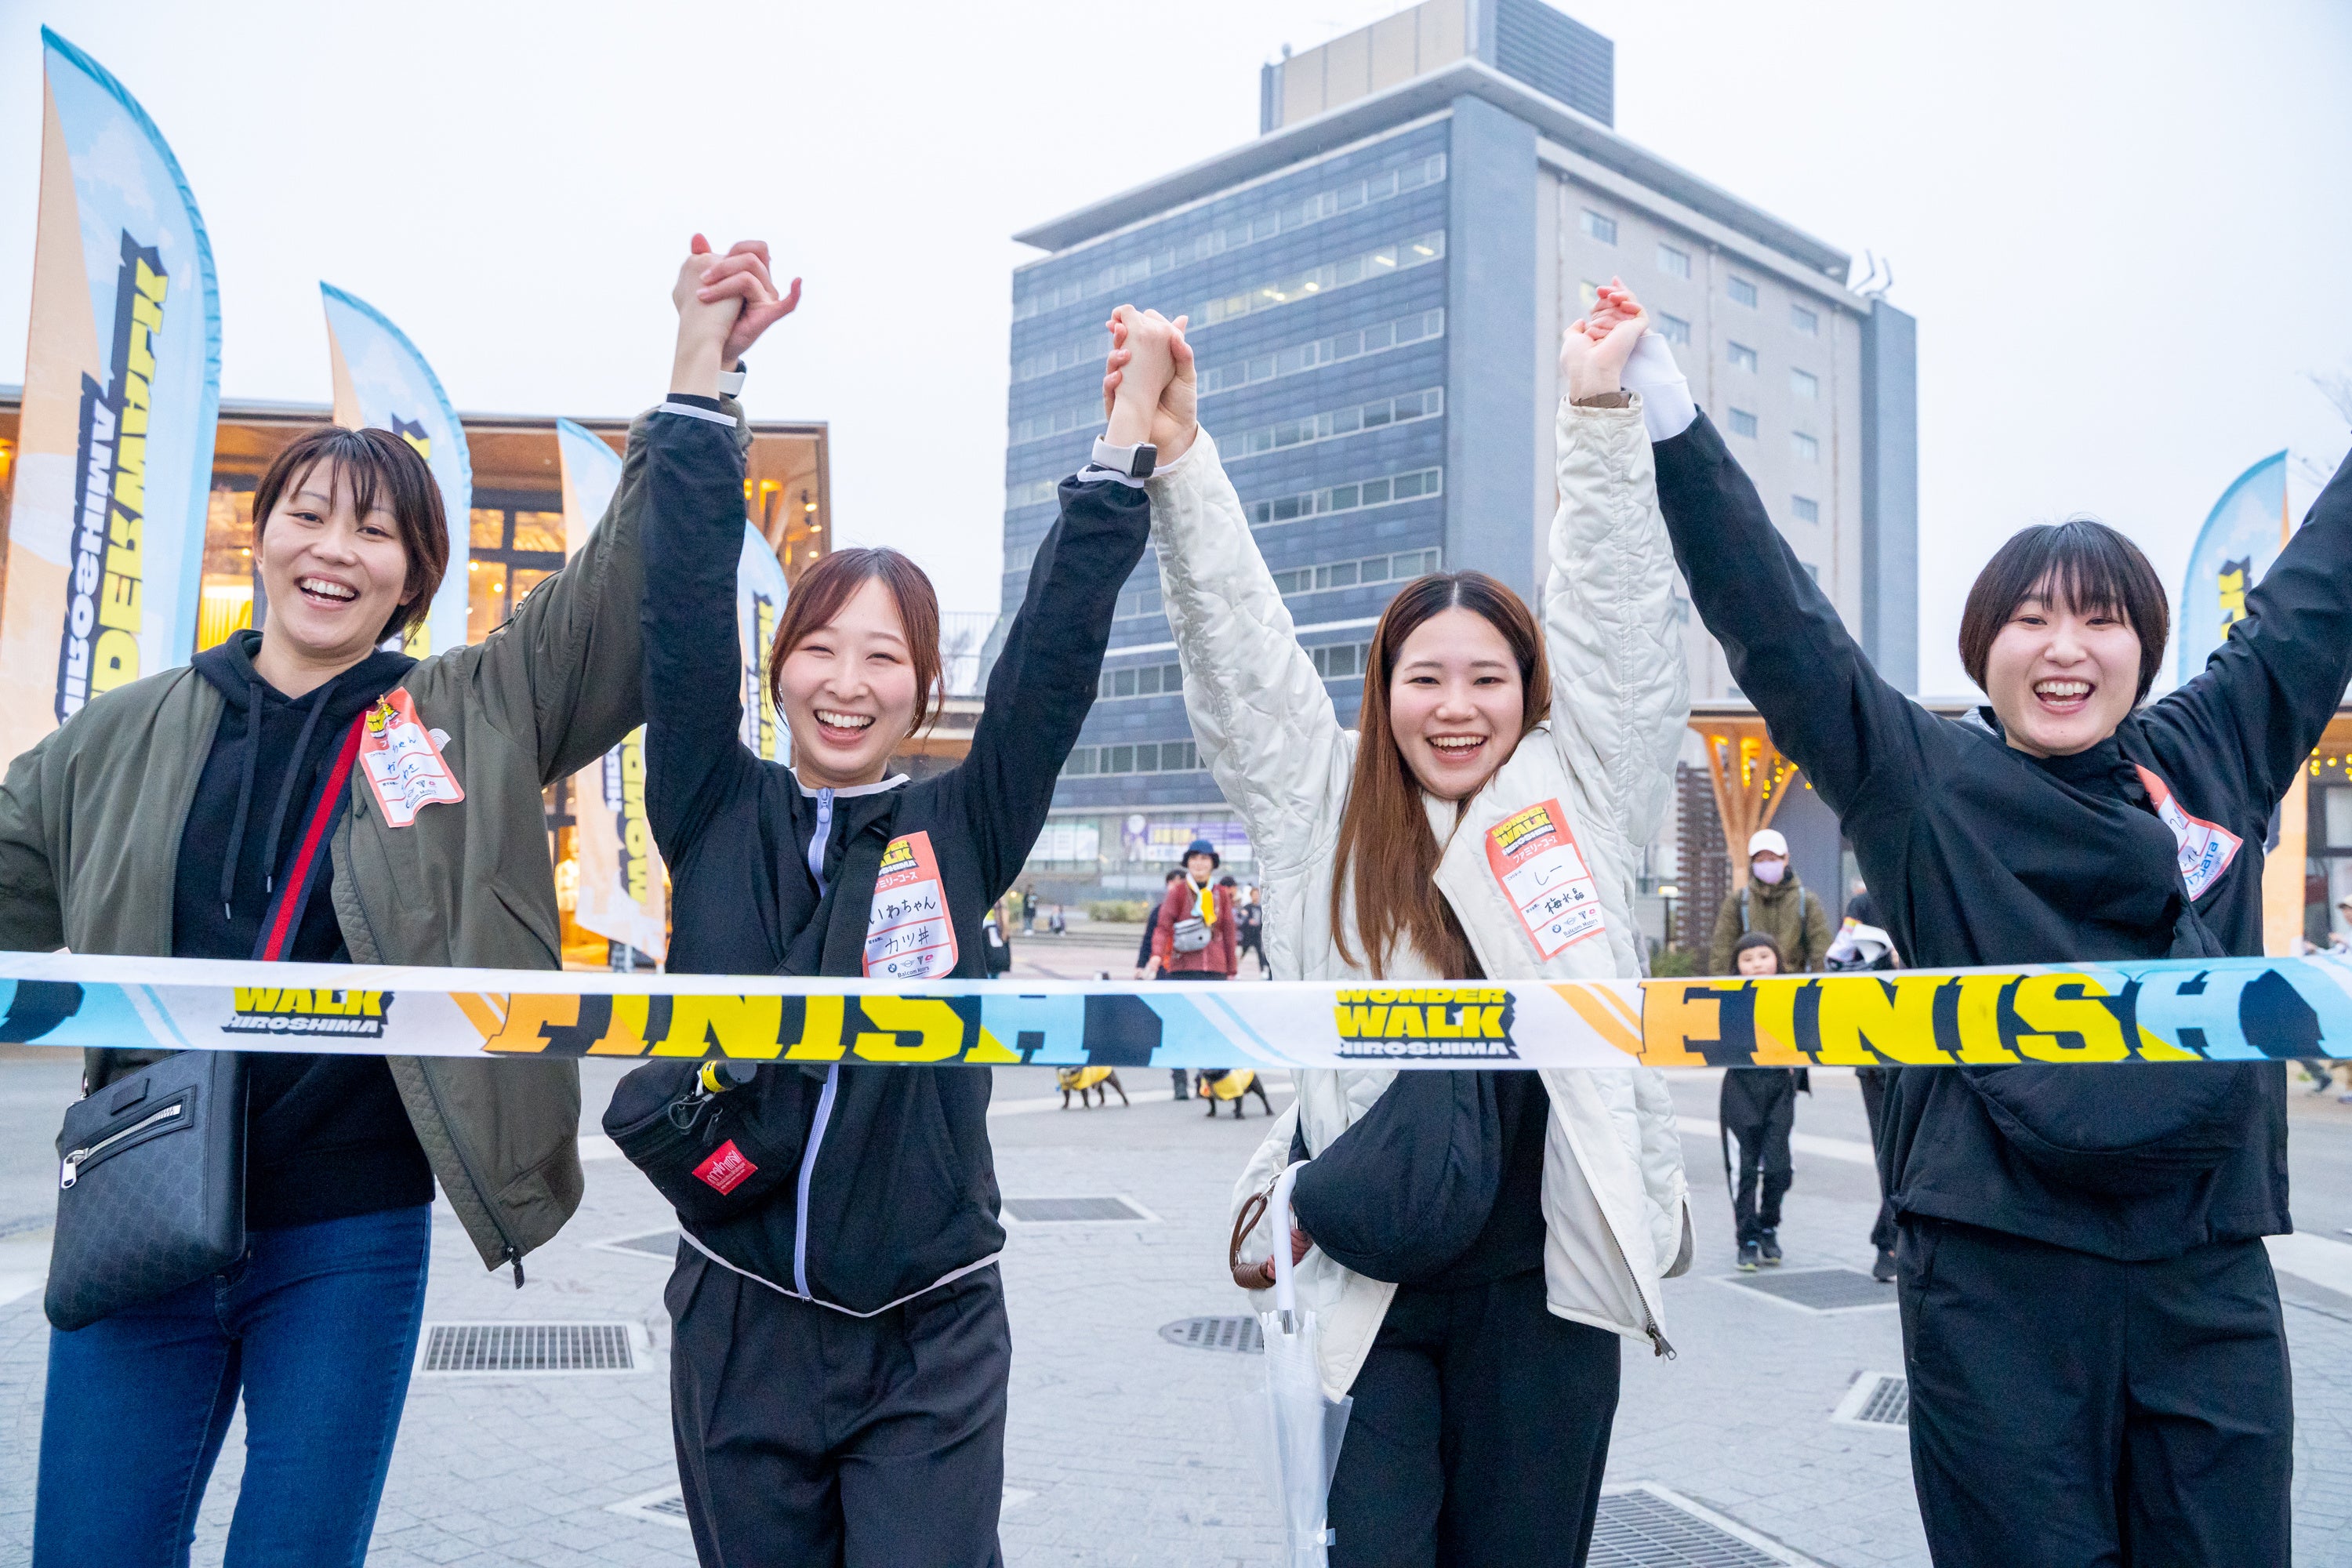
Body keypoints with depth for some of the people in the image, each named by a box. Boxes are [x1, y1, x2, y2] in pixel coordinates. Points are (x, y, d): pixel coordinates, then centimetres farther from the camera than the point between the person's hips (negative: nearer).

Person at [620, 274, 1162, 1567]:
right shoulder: (714, 815, 0)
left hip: (932, 1341, -1)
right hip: (738, 1325, 2)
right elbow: (686, 604, -7)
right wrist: (701, 357, -11)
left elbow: (1060, 643, -8)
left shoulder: (965, 830, -2)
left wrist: (1131, 420, -11)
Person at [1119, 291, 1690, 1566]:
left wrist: (1601, 409, -7)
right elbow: (1239, 649, -2)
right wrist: (1176, 458, -11)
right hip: (1365, 1281, -1)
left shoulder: (1582, 798, 5)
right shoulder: (1324, 814, 4)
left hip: (1544, 1279, 1)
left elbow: (1612, 619, 0)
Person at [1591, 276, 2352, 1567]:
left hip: (2210, 1277, 4)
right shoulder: (1920, 784, -1)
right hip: (1998, 1277, -3)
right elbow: (1777, 627, -7)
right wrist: (1671, 420, -12)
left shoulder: (2215, 757, 9)